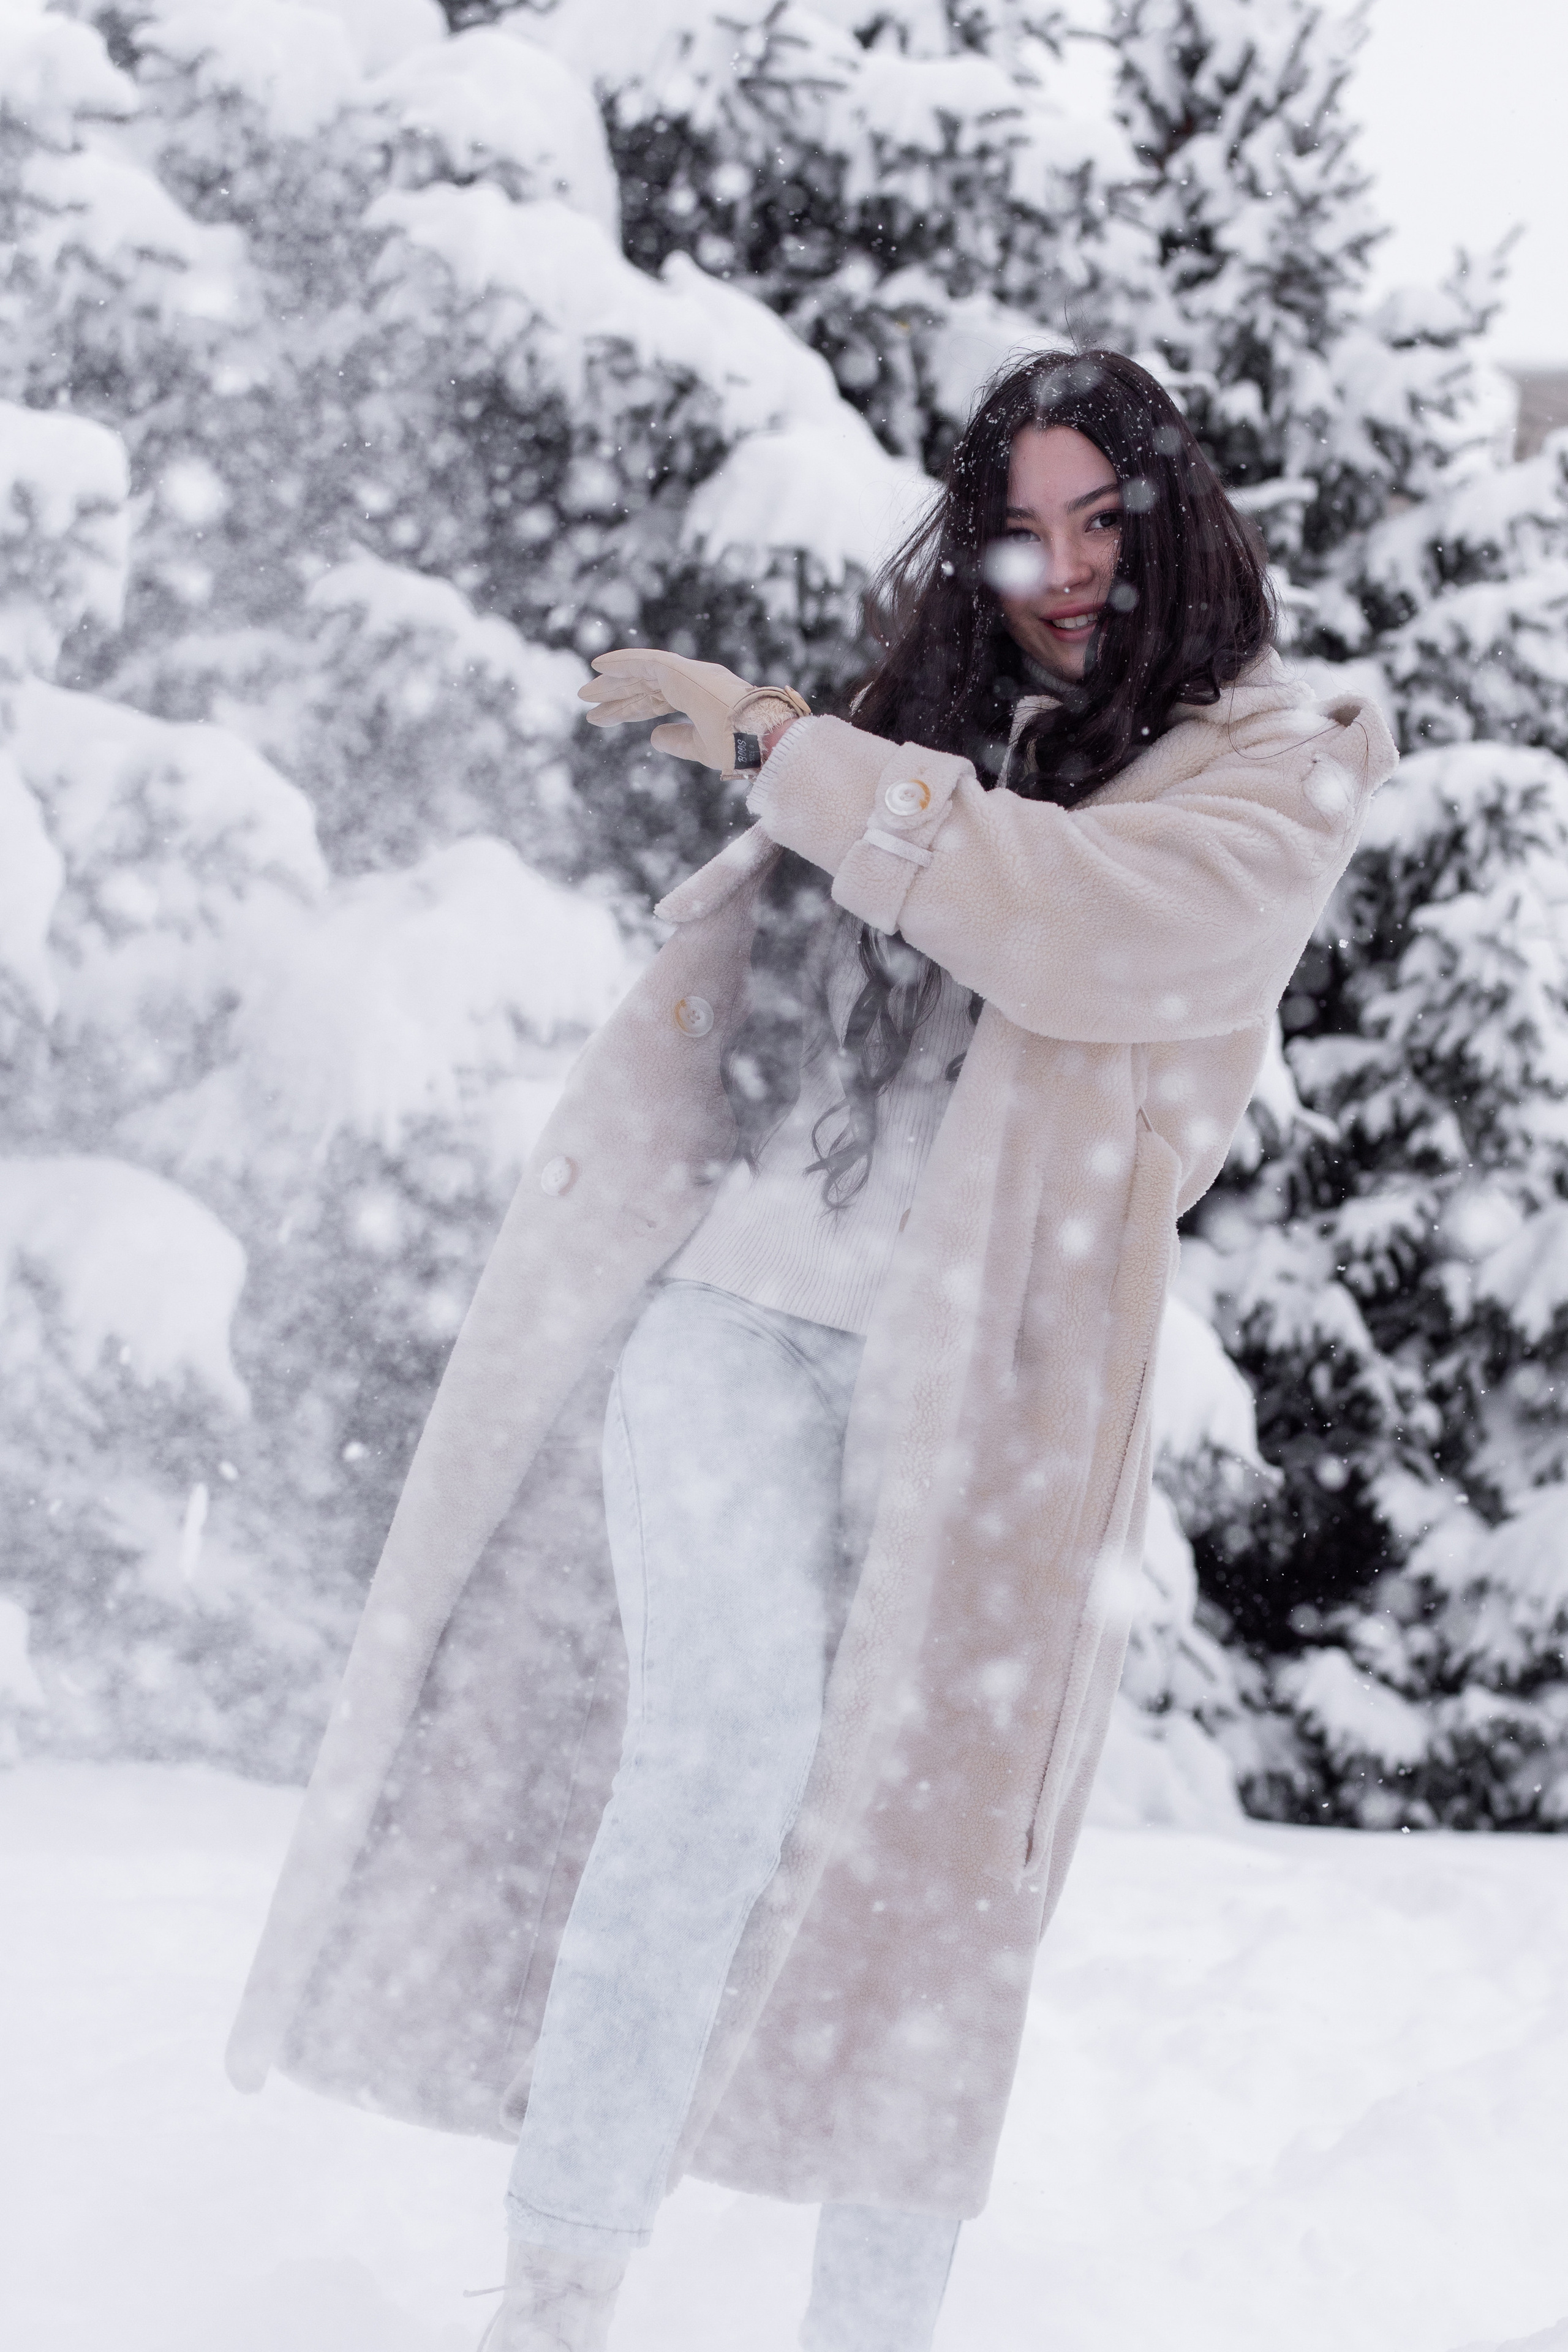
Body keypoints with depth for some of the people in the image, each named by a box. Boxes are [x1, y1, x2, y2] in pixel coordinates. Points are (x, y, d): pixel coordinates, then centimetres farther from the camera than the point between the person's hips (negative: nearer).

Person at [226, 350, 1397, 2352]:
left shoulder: (1270, 776, 3)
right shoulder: (940, 730, 21)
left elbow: (1082, 929, -17)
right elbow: (742, 959, 32)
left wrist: (780, 748, -13)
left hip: (967, 1381, -2)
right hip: (724, 1304, 2)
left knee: (919, 1844, -2)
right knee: (730, 1723, -19)